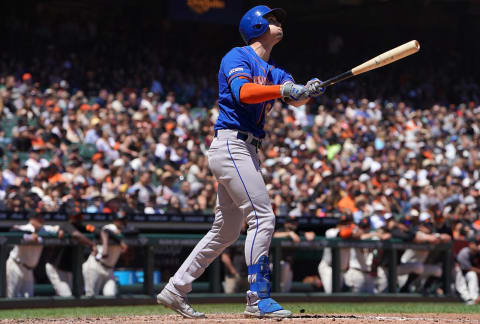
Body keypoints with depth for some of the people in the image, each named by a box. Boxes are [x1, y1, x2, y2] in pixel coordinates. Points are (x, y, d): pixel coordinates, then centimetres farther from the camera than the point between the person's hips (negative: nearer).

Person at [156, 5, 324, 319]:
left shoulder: (273, 71, 20)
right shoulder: (237, 57, -3)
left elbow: (296, 98, 3)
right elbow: (243, 92, -22)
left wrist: (308, 91, -18)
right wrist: (281, 89, -26)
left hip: (247, 152, 9)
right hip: (231, 145, -9)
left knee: (226, 231, 12)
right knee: (262, 218, -15)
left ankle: (176, 289, 18)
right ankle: (258, 298, -14)